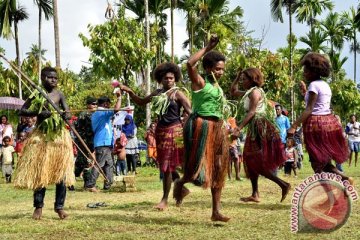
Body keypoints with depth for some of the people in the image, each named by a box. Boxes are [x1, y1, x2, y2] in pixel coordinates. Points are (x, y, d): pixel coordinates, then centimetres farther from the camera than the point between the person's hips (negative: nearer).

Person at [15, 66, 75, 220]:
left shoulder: (59, 95, 3)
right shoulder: (36, 95, 2)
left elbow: (67, 112, -4)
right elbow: (22, 111, 1)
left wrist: (66, 114, -29)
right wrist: (38, 113, -15)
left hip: (59, 136, 1)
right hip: (41, 136, 0)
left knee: (61, 171, -1)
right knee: (39, 171, 2)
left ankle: (59, 206, 9)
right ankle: (38, 206, 12)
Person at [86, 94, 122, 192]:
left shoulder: (95, 114, 20)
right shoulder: (103, 113, -9)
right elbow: (116, 109, -24)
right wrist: (119, 97, -12)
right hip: (104, 143, -10)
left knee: (109, 164, 12)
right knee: (99, 164, -11)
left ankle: (108, 185, 12)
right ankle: (90, 185, -13)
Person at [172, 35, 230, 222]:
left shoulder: (217, 86, 17)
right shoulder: (199, 81, -6)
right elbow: (190, 64, -25)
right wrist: (207, 48, -19)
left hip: (216, 129, 8)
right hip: (201, 127, -8)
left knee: (218, 169, 5)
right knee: (198, 167, -9)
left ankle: (216, 211, 8)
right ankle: (180, 183, 25)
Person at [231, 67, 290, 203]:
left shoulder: (255, 91, -10)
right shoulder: (248, 93, 18)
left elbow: (252, 112, -19)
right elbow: (233, 91, 31)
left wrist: (239, 127, -23)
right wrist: (237, 78, 20)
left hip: (260, 127, -10)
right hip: (254, 128, 10)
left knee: (257, 162, -11)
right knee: (251, 161, 10)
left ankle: (283, 185, -11)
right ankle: (255, 195, 12)